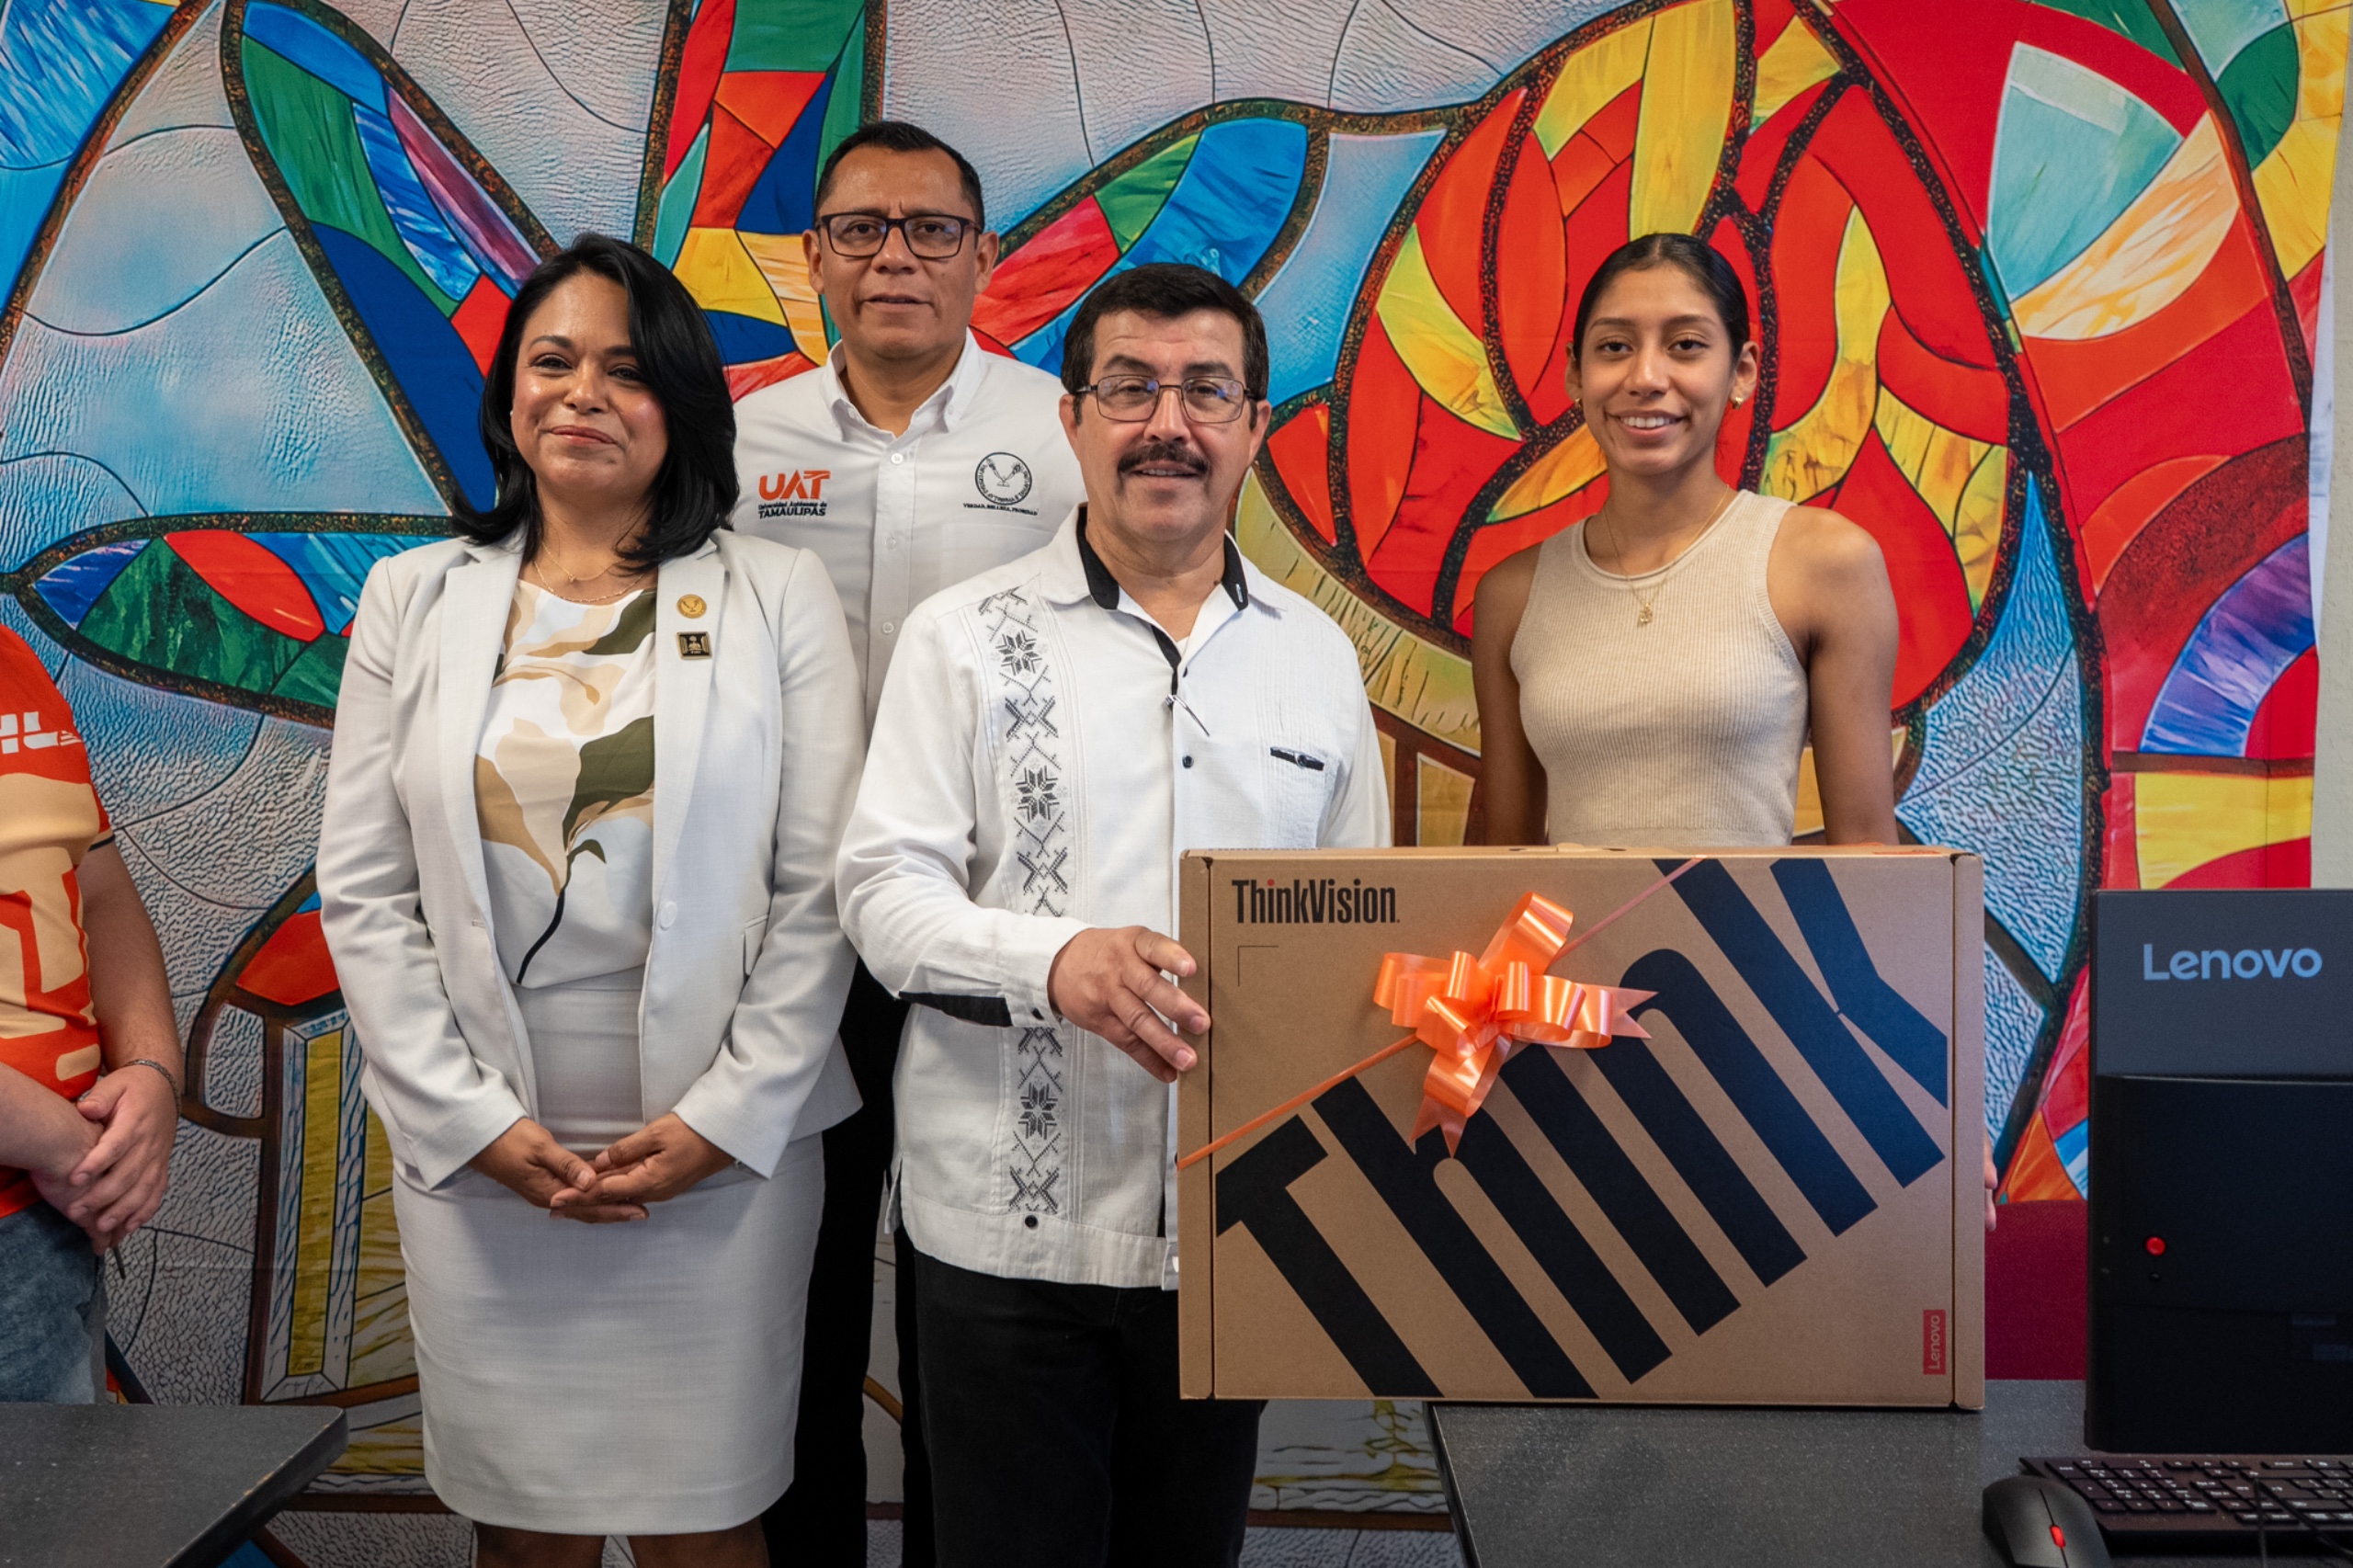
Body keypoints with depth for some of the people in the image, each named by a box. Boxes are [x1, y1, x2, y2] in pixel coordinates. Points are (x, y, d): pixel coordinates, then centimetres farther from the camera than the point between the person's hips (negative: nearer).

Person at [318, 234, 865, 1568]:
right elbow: (365, 894, 3)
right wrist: (472, 1119, -5)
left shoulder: (777, 595, 1)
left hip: (725, 1152, -1)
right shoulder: (413, 599, 7)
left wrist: (726, 1119, -9)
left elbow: (820, 893, -3)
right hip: (475, 1156, 2)